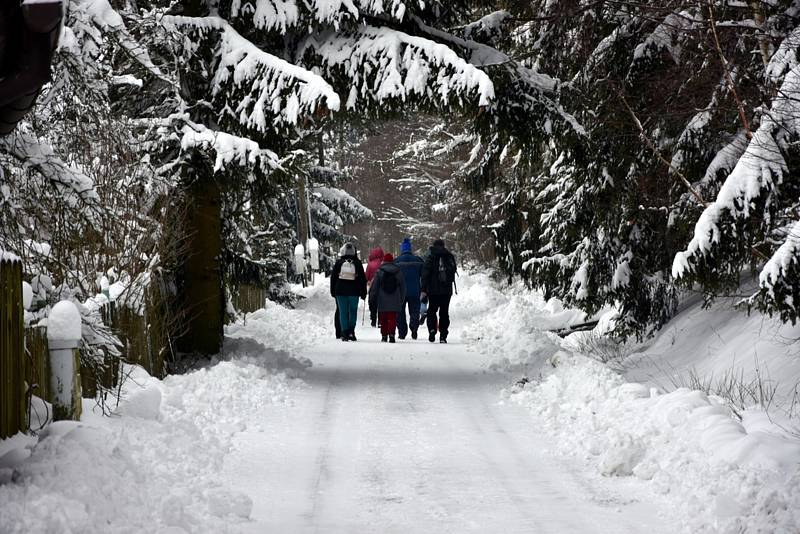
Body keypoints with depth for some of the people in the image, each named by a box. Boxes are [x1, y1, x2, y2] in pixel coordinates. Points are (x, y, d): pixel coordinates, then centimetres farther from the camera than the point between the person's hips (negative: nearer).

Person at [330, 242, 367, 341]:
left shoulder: (339, 263, 1)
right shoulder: (357, 263, 0)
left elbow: (333, 278, 6)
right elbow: (363, 279, 2)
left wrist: (333, 291, 14)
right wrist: (363, 292, 9)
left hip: (340, 291, 0)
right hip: (354, 292, 0)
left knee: (343, 312, 4)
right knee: (353, 311, 10)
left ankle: (344, 333, 0)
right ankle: (351, 331, -2)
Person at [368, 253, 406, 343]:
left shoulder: (379, 272, -2)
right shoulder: (398, 272, 5)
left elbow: (374, 287, -2)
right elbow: (403, 287, 11)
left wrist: (372, 298, 6)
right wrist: (402, 300, 20)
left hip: (382, 301, -1)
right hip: (395, 301, 1)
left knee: (383, 319, 9)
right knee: (392, 318, -3)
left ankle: (384, 335, 12)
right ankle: (391, 334, -18)